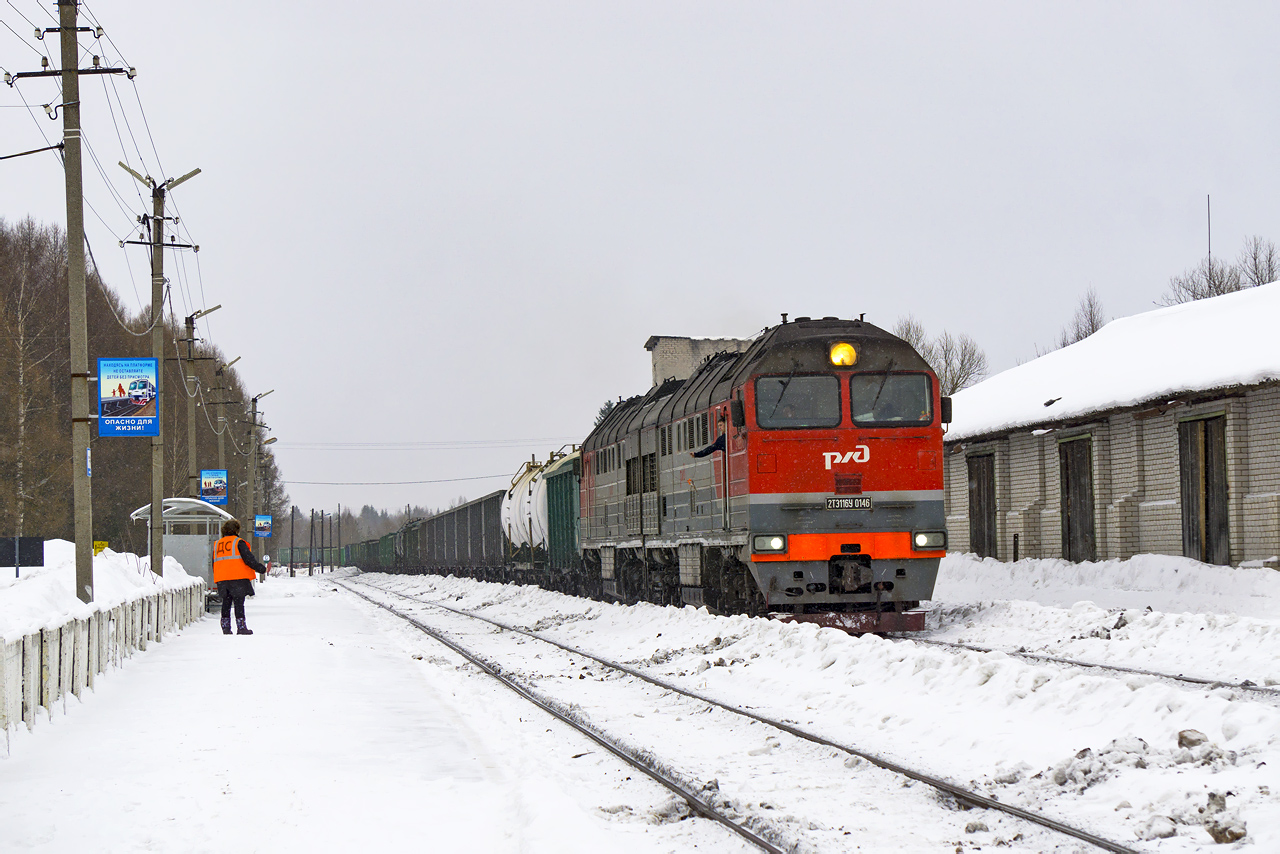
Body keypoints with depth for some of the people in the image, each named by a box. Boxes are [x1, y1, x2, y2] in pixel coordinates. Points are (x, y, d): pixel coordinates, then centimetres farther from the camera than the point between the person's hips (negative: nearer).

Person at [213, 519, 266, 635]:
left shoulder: (217, 544, 16)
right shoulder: (239, 543, -4)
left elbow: (214, 564, 20)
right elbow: (249, 559, -10)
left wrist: (218, 580, 27)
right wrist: (261, 569, -2)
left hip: (222, 579, 6)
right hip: (238, 578, -6)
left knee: (226, 603, 9)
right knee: (239, 602, -5)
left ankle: (226, 627, 7)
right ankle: (241, 627, -8)